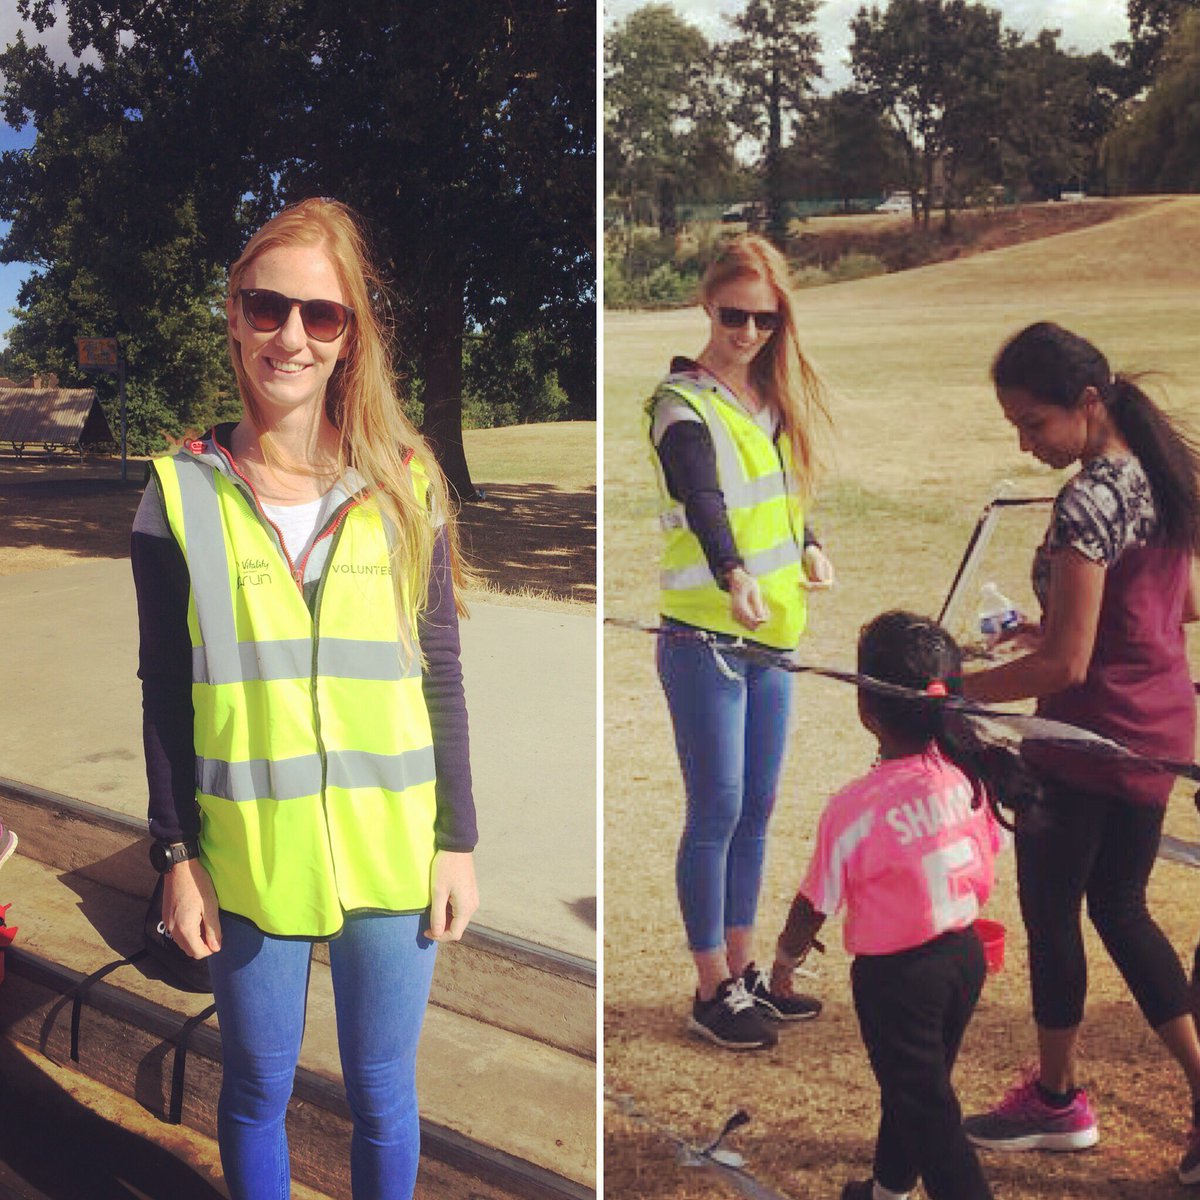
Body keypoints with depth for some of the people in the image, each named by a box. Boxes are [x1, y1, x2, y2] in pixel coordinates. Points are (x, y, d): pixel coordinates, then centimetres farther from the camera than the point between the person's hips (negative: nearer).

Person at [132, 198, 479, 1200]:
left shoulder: (404, 485, -1)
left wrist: (458, 842, 1)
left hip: (393, 849, 1)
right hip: (249, 854, 0)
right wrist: (177, 855, -1)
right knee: (258, 1089, 16)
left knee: (382, 1092, 14)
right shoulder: (184, 492, -3)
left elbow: (441, 675, 2)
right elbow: (165, 697, 1)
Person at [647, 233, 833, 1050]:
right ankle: (712, 991, 14)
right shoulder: (683, 404, -12)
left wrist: (809, 547, 4)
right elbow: (703, 502, -30)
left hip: (773, 632, 7)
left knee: (756, 810, 14)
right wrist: (735, 576, -47)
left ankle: (743, 970, 28)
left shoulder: (775, 398, 10)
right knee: (717, 812, -1)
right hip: (706, 638, -7)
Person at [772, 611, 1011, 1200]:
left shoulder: (854, 807, -25)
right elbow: (987, 857, 5)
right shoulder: (968, 773, -10)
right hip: (965, 953, 7)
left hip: (894, 975, -7)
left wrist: (785, 958, 6)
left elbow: (816, 903, -13)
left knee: (925, 1109, 9)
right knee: (912, 1086, 25)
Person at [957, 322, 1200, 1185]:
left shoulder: (1087, 501, -23)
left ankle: (1057, 1103, 28)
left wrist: (950, 690, -16)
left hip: (1090, 737, -9)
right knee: (1121, 909, 21)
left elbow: (1065, 664, -24)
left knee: (1050, 915, 10)